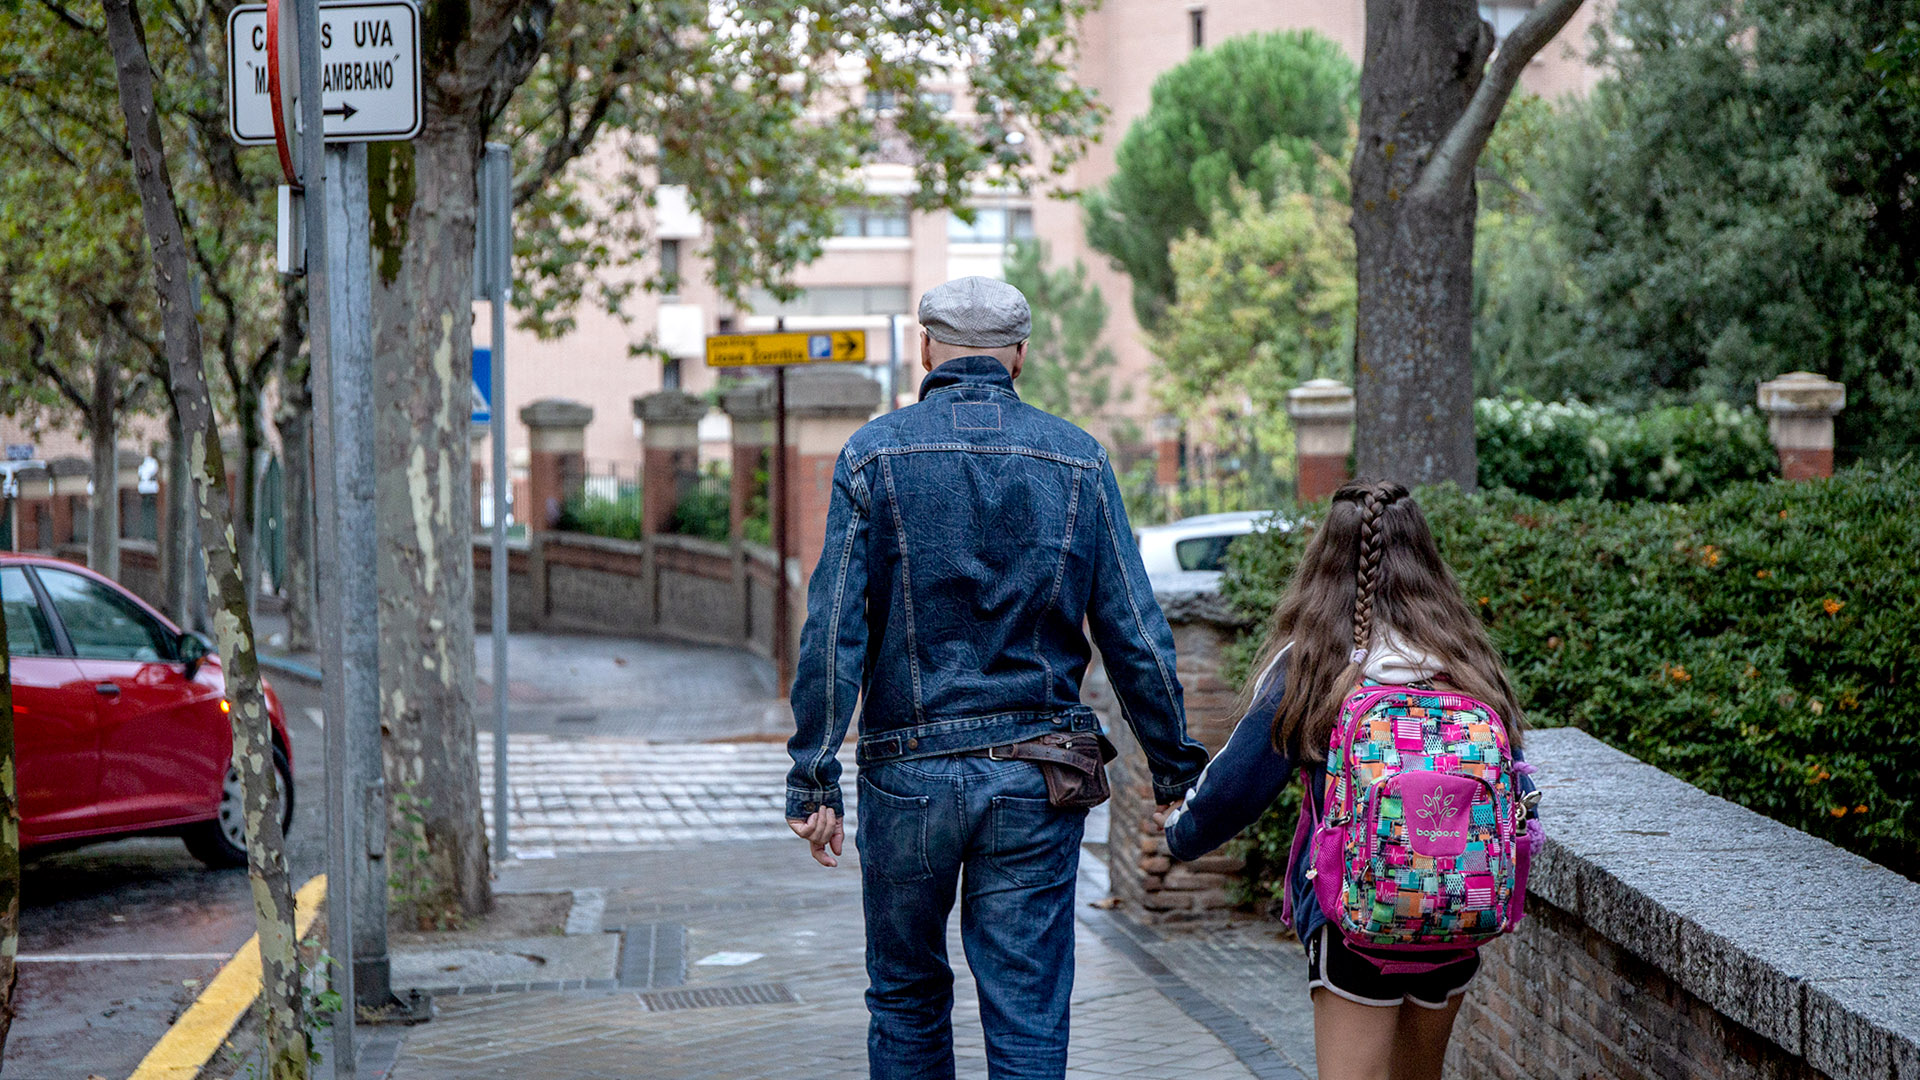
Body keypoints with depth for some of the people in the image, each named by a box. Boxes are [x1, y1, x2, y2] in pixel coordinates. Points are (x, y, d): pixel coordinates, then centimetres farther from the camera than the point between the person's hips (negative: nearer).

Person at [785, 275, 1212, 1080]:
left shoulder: (874, 454, -2)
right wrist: (1175, 766, 10)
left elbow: (833, 630, -9)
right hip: (1035, 779, 1)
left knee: (906, 999, 16)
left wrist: (813, 778, -6)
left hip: (909, 773, 0)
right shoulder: (1077, 461, 2)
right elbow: (1135, 634, 1)